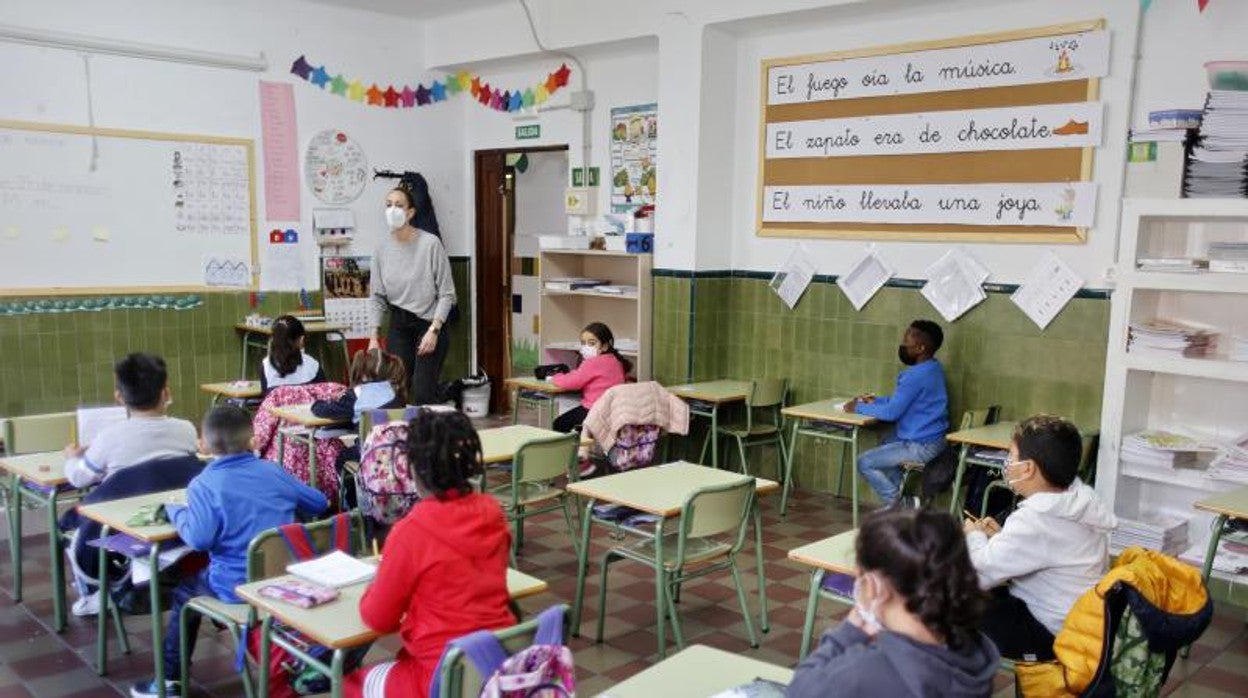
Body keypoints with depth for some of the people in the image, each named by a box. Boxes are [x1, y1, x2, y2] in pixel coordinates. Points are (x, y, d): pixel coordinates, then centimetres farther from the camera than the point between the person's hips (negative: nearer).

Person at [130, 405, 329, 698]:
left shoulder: (204, 484, -10)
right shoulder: (273, 471, 3)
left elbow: (199, 538, -22)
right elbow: (319, 503, 11)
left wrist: (174, 510, -4)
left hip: (238, 585, -5)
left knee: (185, 592, 23)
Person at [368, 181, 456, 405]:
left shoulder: (430, 243, -13)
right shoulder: (382, 248, 1)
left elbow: (447, 294, -10)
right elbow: (378, 296, 10)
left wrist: (433, 331, -16)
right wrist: (374, 336, 5)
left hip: (429, 324, -4)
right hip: (398, 326, 4)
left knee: (422, 394, -11)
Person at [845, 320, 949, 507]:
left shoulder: (918, 375, -24)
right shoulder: (932, 367, 7)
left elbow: (891, 412, -23)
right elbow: (902, 401, 17)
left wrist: (859, 408, -10)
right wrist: (876, 400, 9)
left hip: (922, 446, -10)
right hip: (931, 438, 10)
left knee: (865, 463, -4)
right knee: (883, 444, 30)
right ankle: (903, 495, 23)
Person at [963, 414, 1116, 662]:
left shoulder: (1035, 520, -29)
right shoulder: (1082, 499, -1)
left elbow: (978, 574, -23)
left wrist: (974, 535, -4)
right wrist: (1000, 538, 4)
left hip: (1053, 638, -9)